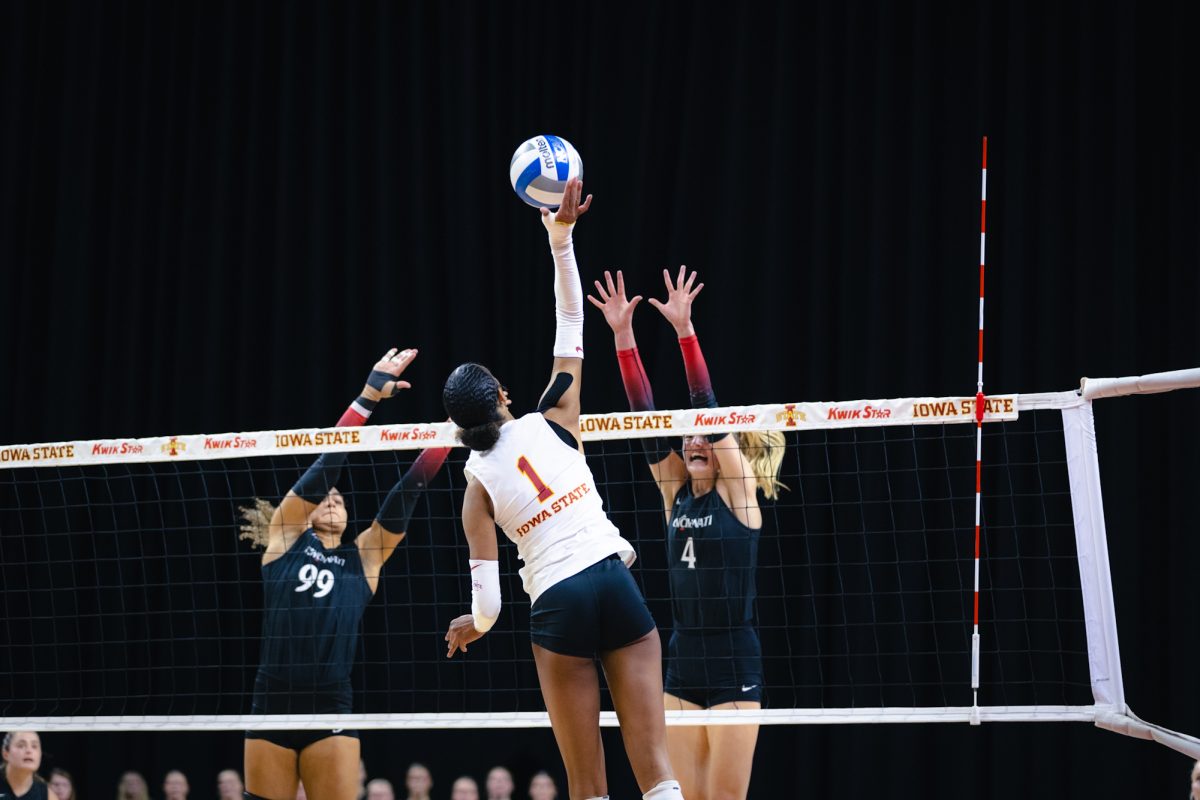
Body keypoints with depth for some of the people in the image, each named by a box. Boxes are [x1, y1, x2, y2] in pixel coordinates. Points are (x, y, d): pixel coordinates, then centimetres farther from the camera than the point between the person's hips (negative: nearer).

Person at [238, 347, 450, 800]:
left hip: (331, 713, 1)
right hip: (272, 709, -1)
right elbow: (325, 464, 1)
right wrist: (369, 396, -5)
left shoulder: (363, 558, 13)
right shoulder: (286, 536, 8)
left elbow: (406, 493, 6)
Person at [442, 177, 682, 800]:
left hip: (556, 604, -1)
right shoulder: (551, 423, 5)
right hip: (614, 581, 1)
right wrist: (560, 239, 10)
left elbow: (487, 592, 1)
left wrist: (474, 624, 23)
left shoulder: (478, 481, 4)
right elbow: (571, 328, 12)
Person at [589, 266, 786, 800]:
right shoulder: (676, 492, 9)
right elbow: (646, 415, 4)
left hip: (734, 666, -6)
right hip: (683, 663, 6)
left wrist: (685, 329, -20)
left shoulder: (738, 488, -4)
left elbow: (707, 409, -13)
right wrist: (623, 336, -2)